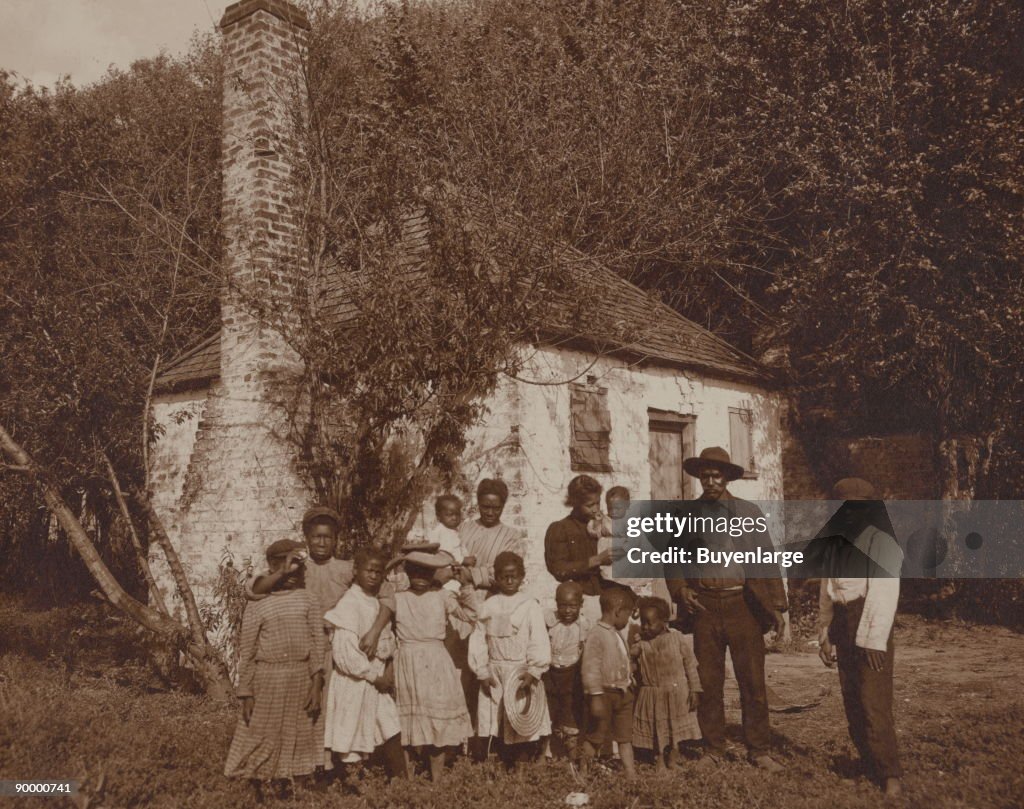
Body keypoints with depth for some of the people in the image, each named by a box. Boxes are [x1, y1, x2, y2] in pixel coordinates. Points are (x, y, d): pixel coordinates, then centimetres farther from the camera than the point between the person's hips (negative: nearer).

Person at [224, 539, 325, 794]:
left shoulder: (307, 599, 1)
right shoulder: (257, 604, -2)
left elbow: (318, 643, 0)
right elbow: (246, 652, 0)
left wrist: (316, 685, -6)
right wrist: (246, 694, -3)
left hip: (302, 679, 2)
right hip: (267, 680, -1)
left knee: (297, 739, 9)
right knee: (261, 740, 6)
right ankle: (257, 795, 21)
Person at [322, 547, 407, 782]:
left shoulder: (377, 603, 8)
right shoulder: (348, 604, -17)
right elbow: (344, 654, -22)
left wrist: (388, 671, -1)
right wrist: (374, 677, -14)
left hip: (376, 679, 8)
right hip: (354, 682, -7)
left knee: (392, 732, 8)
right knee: (350, 744, 3)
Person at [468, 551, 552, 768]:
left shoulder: (530, 606, -3)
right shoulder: (487, 607, 3)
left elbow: (539, 642, -8)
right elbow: (478, 641, 1)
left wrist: (534, 671, -16)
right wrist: (482, 672, -5)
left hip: (521, 672, -2)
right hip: (495, 674, 2)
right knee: (499, 726, 6)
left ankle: (522, 767, 8)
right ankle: (506, 764, 17)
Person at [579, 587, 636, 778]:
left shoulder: (618, 635, 12)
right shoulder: (596, 635, -17)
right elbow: (590, 667, -21)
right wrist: (596, 696, -24)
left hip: (622, 693, 8)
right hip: (604, 693, -8)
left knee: (625, 736, 10)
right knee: (596, 737, 3)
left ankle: (630, 773, 15)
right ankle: (583, 770, 18)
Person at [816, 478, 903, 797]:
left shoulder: (882, 543, -7)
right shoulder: (836, 545, 14)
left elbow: (885, 593, -14)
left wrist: (874, 639, -19)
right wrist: (825, 635, 14)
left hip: (870, 630, -7)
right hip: (843, 630, 7)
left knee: (873, 704, -8)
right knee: (852, 702, 10)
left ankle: (891, 778, -2)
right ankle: (870, 767, 20)